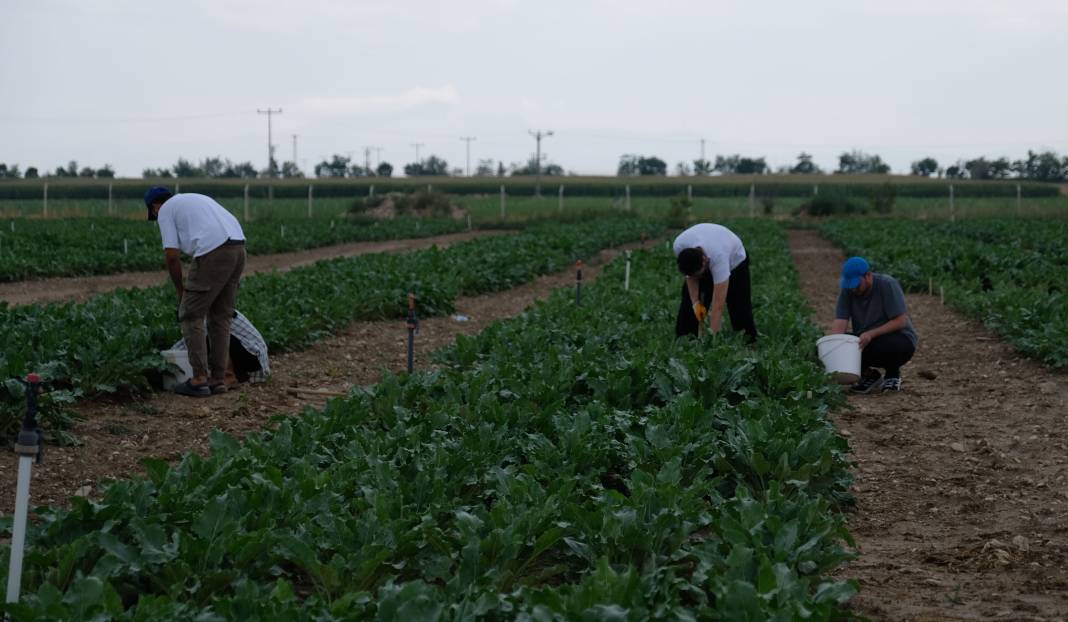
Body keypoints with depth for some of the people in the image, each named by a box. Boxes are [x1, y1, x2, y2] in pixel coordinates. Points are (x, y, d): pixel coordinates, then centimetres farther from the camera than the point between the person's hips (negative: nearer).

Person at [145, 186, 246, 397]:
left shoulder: (166, 210, 10)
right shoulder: (197, 200, 32)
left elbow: (171, 255, 2)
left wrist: (180, 289, 15)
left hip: (214, 252, -7)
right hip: (237, 247, 7)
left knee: (191, 316, 4)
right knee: (220, 317, 16)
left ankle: (200, 379, 1)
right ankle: (218, 378, 17)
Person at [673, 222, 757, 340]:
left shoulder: (719, 257, -47)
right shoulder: (679, 246, -36)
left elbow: (718, 305, -45)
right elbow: (690, 273, -13)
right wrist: (695, 302, -23)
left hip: (735, 259, -4)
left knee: (740, 307, -10)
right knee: (689, 303, -5)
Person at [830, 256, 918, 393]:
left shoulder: (888, 285, -20)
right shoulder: (847, 290, -8)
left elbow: (900, 321, -23)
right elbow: (840, 323, -15)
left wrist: (871, 334, -33)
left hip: (898, 338, -4)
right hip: (865, 340, 4)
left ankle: (893, 374, -3)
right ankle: (869, 374, 5)